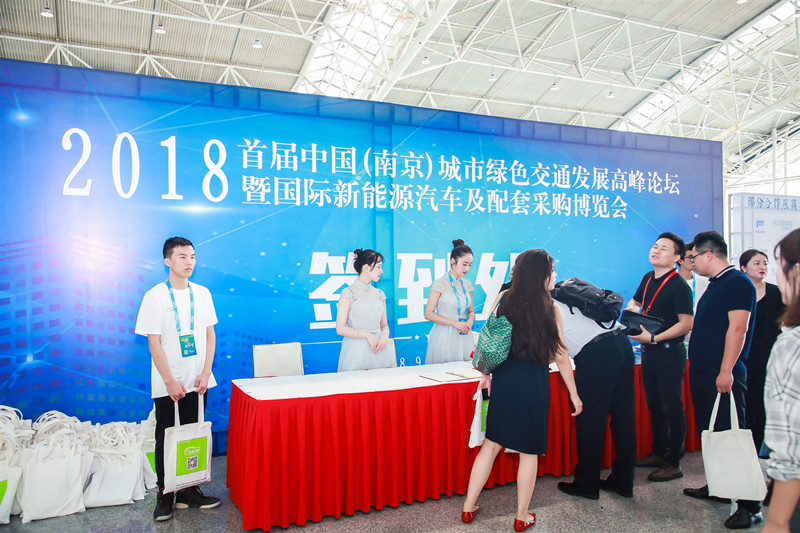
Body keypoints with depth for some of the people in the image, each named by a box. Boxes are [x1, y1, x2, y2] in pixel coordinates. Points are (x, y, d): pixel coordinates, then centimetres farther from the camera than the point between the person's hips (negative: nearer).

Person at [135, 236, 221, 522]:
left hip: (197, 381, 4)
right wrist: (170, 382, -12)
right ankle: (165, 495, 21)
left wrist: (205, 374, -2)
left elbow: (210, 334, 6)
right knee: (166, 439, 7)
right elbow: (154, 343, -9)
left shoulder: (202, 293, 4)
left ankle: (189, 491, 24)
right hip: (168, 385, -3)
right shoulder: (155, 296, -8)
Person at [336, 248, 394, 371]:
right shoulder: (349, 293, -5)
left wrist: (385, 334, -7)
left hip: (378, 350, 5)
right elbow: (340, 329, -8)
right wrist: (367, 335, -15)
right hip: (356, 351, -5)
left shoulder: (379, 294, 12)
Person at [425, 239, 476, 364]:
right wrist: (455, 323, -16)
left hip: (464, 337, 5)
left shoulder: (467, 285, 10)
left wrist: (470, 322, -4)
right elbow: (428, 314, -10)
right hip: (445, 337, -5)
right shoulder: (440, 284, -7)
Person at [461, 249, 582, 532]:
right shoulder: (550, 309, -8)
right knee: (529, 451, 12)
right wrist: (574, 393, 6)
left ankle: (469, 507, 23)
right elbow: (560, 357, -4)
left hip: (503, 380, 3)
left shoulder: (502, 299, -2)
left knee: (491, 444, 15)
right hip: (534, 384, -3)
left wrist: (486, 373, 16)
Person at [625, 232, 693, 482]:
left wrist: (654, 338, -22)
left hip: (669, 353, -8)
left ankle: (673, 463, 12)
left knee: (672, 408, 2)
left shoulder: (679, 286, -15)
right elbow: (633, 304, 24)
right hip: (648, 352, 8)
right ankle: (659, 453, 30)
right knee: (654, 405, 17)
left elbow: (686, 324, -21)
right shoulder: (648, 278, 8)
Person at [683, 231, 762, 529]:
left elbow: (738, 328, -21)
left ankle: (750, 505, 0)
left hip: (723, 374, -10)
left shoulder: (737, 282, -12)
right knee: (709, 432, 17)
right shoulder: (714, 285, 17)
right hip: (702, 371, 10)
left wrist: (726, 371, -24)